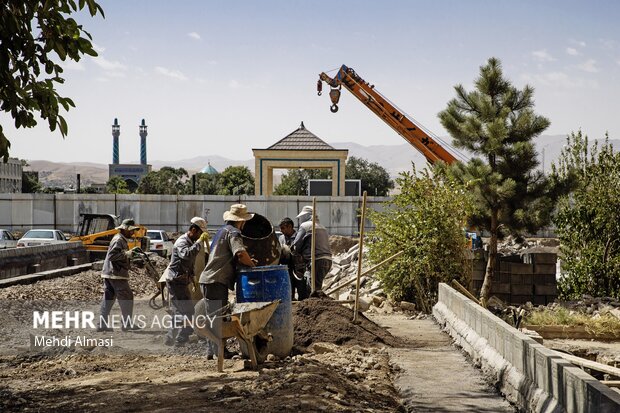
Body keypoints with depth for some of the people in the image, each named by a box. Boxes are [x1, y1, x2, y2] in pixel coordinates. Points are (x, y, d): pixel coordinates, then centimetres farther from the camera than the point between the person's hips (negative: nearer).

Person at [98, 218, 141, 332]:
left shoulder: (122, 239, 18)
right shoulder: (118, 240, -14)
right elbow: (112, 255, -23)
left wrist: (131, 251, 15)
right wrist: (127, 254, -20)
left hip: (109, 274, 10)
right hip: (117, 275, -10)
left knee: (108, 298, 9)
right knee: (127, 297, -2)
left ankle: (102, 324, 10)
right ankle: (127, 324, 4)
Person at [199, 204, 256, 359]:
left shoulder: (223, 230, 21)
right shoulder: (233, 232, -10)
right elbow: (240, 253, -27)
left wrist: (248, 262, 13)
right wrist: (252, 265, -11)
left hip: (210, 281, 10)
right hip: (216, 282, -10)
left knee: (214, 318, 16)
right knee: (218, 318, -6)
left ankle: (211, 351, 21)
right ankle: (218, 352, -3)